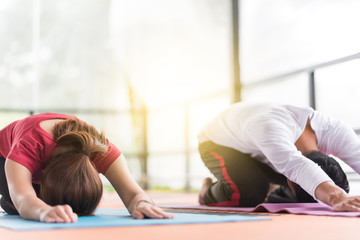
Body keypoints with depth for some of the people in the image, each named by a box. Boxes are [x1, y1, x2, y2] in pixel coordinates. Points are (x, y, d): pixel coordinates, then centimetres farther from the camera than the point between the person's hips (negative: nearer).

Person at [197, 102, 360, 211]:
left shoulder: (334, 131, -31)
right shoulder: (271, 130, -50)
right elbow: (296, 167, -68)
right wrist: (337, 198, -85)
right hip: (219, 142, -6)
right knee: (249, 193, -35)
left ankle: (270, 190, 24)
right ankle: (208, 193, 0)